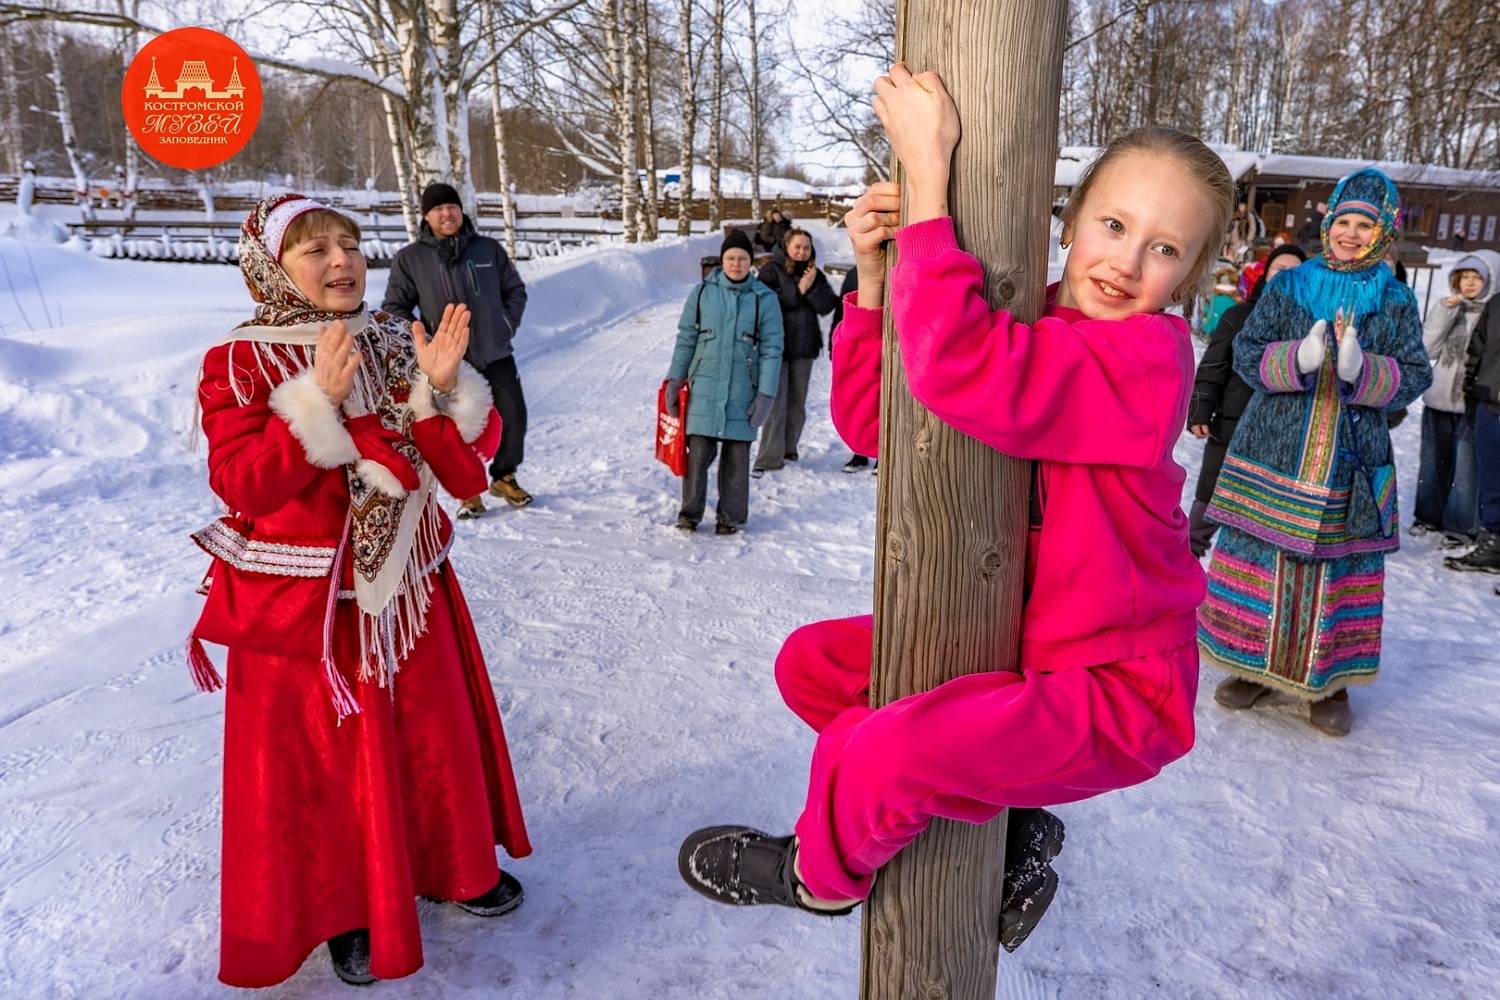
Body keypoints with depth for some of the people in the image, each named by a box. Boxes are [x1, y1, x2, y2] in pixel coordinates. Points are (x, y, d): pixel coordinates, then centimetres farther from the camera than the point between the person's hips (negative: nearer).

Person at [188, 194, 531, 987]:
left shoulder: (398, 346, 2)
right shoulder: (239, 364, -8)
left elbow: (466, 470, -3)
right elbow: (242, 485, -19)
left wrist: (441, 386, -19)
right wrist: (317, 401, -27)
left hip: (406, 588, 4)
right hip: (304, 605, -4)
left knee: (435, 734, 16)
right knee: (324, 759, 9)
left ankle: (452, 862, 41)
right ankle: (344, 905, 32)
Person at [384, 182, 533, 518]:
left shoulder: (489, 249, 4)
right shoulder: (409, 258, -1)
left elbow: (515, 290, 15)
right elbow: (395, 308, 4)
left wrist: (508, 326, 4)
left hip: (496, 354, 2)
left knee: (514, 418, 5)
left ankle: (504, 477, 28)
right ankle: (468, 489, 20)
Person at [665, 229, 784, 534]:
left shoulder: (764, 299, 2)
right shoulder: (701, 292, 4)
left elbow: (771, 350, 1)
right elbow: (685, 339, 8)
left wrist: (766, 394, -5)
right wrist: (675, 380, 3)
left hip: (742, 393, 0)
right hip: (703, 389, 0)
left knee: (736, 456, 6)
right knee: (698, 452, -2)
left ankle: (730, 516, 19)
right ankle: (690, 513, 14)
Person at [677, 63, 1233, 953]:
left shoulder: (1150, 358, -24)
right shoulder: (1023, 328, 2)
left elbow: (962, 370, -42)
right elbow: (872, 422, -1)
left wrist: (926, 170, -36)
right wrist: (875, 273, -11)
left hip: (1113, 688, -8)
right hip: (1015, 643, 8)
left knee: (882, 752, -29)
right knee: (812, 663, 10)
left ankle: (823, 872, 9)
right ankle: (1006, 814, 13)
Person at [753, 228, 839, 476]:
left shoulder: (815, 275, 12)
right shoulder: (772, 270, -1)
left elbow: (827, 306, 1)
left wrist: (812, 287, -14)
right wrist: (798, 290, -14)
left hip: (804, 346, 5)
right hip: (777, 344, -5)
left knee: (797, 402, 11)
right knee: (776, 402, -10)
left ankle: (788, 448, 24)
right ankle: (769, 458, -10)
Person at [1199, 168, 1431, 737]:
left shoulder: (1396, 302, 6)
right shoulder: (1287, 287, 5)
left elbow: (1414, 376, 1)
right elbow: (1245, 352, -1)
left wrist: (1361, 369, -20)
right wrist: (1298, 359, -21)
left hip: (1351, 467, 0)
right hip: (1273, 456, 0)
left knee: (1340, 566, 5)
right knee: (1261, 557, 3)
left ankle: (1328, 680, 21)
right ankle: (1254, 663, 19)